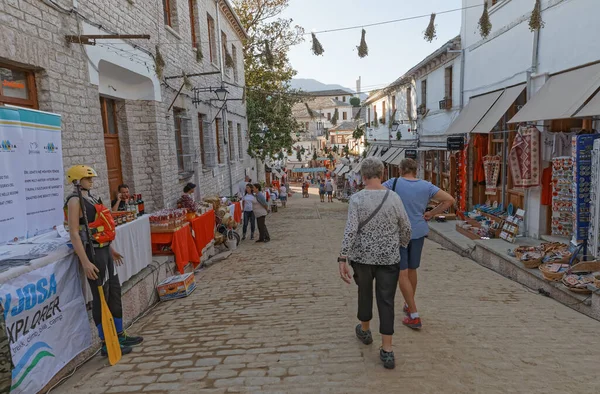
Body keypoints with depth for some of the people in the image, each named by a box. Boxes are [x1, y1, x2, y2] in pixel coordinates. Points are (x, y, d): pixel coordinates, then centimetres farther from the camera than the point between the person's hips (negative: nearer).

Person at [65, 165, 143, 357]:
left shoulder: (90, 197, 15)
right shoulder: (75, 201, -12)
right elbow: (74, 233, -19)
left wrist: (111, 249, 24)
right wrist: (85, 262, -25)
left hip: (104, 249, 9)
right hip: (93, 252, -9)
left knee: (115, 291, 14)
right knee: (101, 296, -2)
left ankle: (120, 335, 26)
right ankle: (107, 344, 8)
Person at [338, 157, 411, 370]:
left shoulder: (357, 199, -12)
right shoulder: (394, 198, -6)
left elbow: (350, 230, -19)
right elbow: (406, 228, 3)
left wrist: (342, 259, -17)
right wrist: (401, 245, 21)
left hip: (362, 256, 0)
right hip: (388, 257, 1)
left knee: (365, 291, 22)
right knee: (386, 301, 8)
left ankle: (365, 331, 44)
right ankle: (387, 351, 9)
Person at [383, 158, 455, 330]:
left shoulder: (394, 183, -9)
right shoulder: (426, 186, 0)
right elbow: (450, 200, -4)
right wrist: (431, 214, 2)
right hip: (418, 232, 4)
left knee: (402, 273, 0)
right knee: (411, 269, 21)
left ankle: (414, 316, -2)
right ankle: (409, 305, 38)